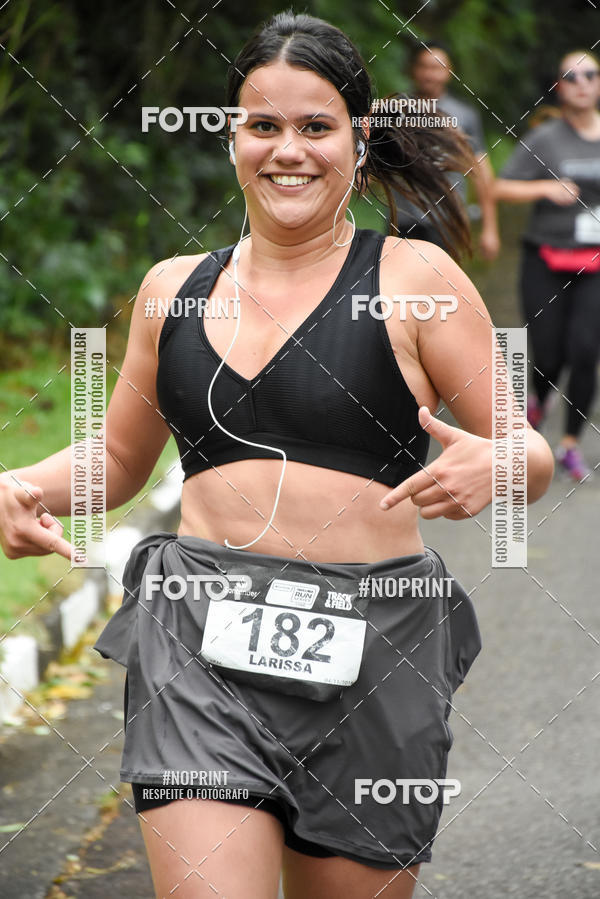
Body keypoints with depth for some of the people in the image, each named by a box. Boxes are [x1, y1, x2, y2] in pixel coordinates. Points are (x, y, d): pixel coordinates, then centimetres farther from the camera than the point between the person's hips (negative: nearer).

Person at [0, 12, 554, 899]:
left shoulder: (414, 279, 3)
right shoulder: (175, 290, 13)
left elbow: (533, 458, 3)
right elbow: (118, 459, 25)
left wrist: (489, 468, -20)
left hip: (368, 651, -1)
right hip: (200, 648, 2)